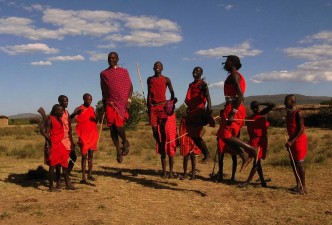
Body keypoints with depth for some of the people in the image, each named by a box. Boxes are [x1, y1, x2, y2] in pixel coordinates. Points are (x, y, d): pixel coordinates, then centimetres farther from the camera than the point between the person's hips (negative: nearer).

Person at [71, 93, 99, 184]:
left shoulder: (92, 109, 9)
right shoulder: (79, 109, -6)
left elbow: (95, 121, 16)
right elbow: (70, 117, -20)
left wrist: (96, 118, -6)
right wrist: (76, 113, -40)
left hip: (92, 135, 5)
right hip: (83, 136, -5)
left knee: (91, 155, 9)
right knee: (84, 156, -4)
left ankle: (90, 174, 19)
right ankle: (83, 177, 0)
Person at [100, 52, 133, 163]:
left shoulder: (124, 71, 8)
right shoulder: (104, 73, 13)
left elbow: (130, 87, 5)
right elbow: (103, 90, 17)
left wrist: (129, 100, -8)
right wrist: (104, 105, 14)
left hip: (122, 102, -3)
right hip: (109, 103, 3)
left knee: (118, 125, -17)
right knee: (112, 127, 0)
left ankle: (125, 142, 13)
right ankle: (118, 150, 13)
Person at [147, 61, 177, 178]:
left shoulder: (166, 79, 7)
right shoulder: (150, 79, 15)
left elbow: (172, 92, 13)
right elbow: (149, 94, 17)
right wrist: (148, 106, 11)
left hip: (163, 106, -3)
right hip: (152, 107, 3)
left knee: (163, 132, -4)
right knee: (155, 131, -7)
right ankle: (160, 148, 27)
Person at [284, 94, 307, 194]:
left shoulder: (298, 113, -16)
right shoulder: (288, 112, 10)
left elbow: (301, 129, -19)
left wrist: (292, 141, -23)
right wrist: (289, 141, 16)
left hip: (299, 140, -9)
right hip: (292, 140, 9)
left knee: (299, 164, -5)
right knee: (293, 163, 11)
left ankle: (303, 187, 3)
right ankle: (298, 185, 21)